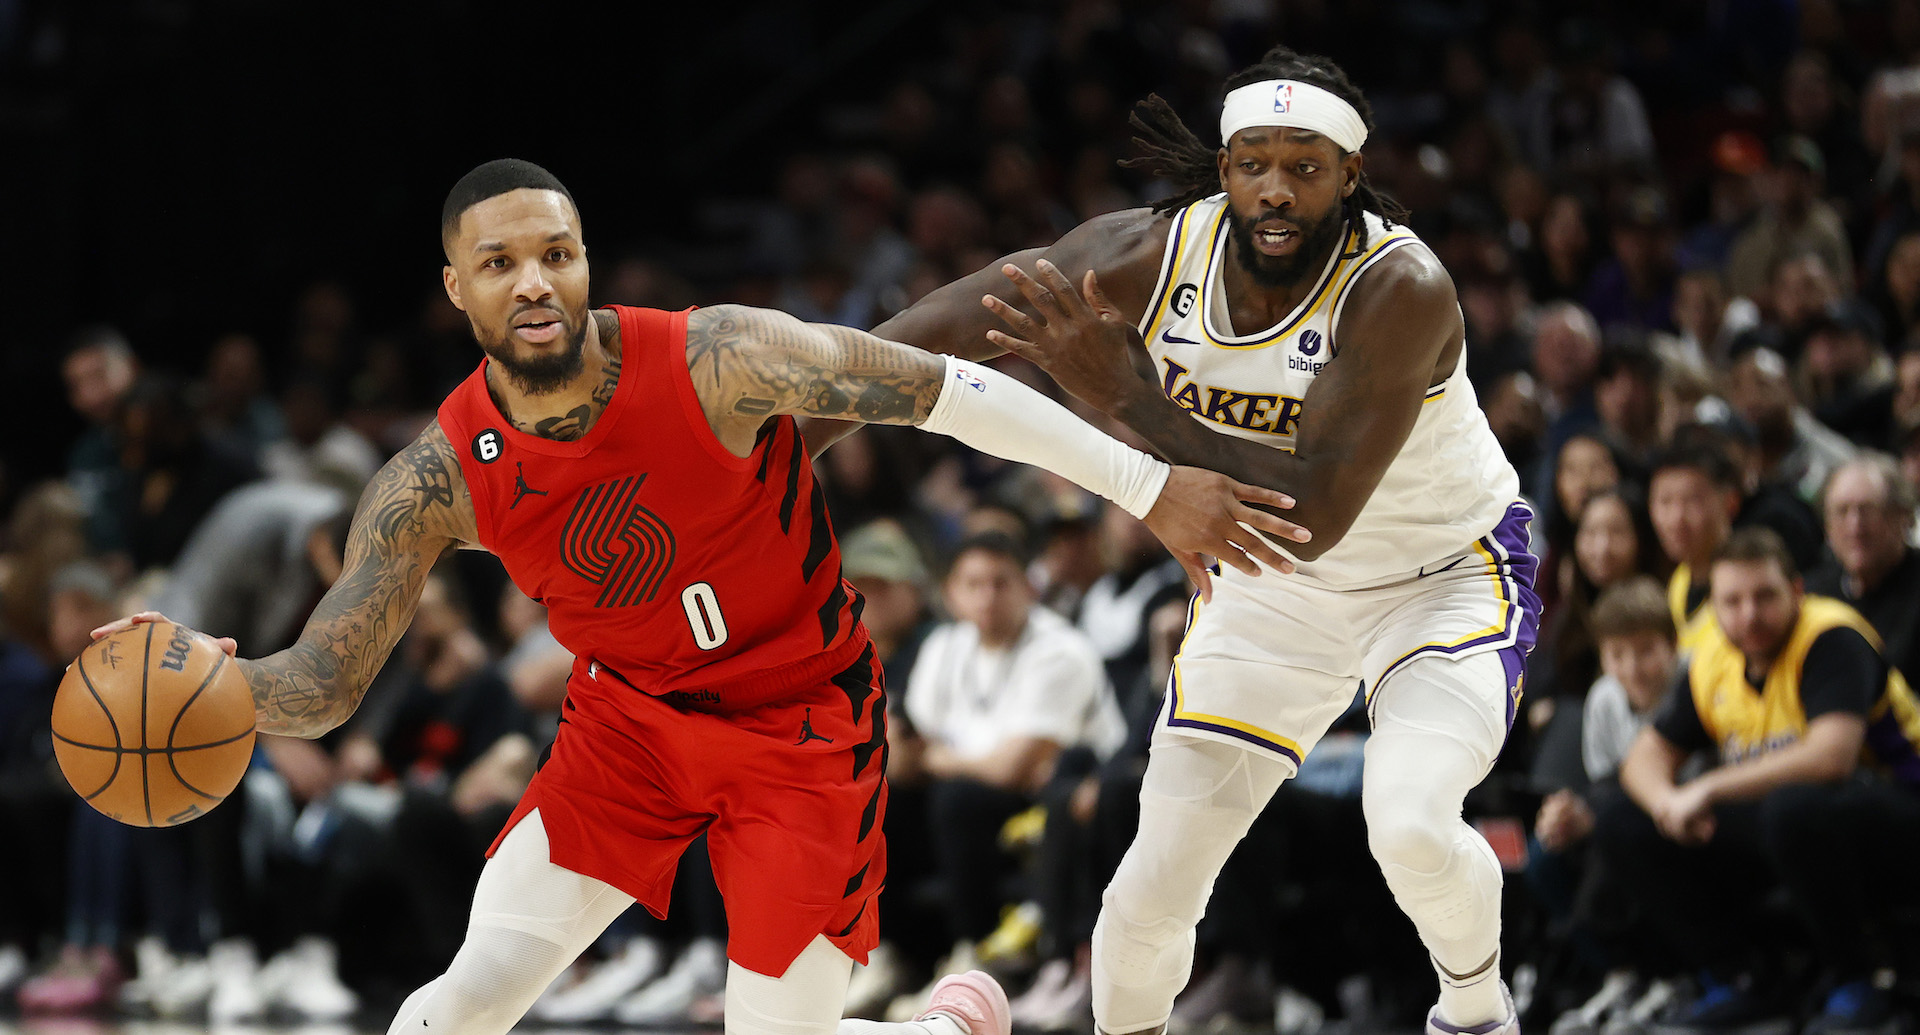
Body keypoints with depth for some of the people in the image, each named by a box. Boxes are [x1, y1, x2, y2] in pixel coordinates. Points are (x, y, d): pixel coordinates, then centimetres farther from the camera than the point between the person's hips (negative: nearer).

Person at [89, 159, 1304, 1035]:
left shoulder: (720, 362, -26)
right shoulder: (441, 478, -16)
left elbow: (950, 390, -19)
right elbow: (319, 687, -15)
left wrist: (1152, 487, -18)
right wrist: (216, 677, -39)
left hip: (803, 727, -3)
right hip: (628, 720, 3)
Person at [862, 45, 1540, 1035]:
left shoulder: (1401, 291, -33)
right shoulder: (1150, 255, -20)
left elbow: (1311, 517, -39)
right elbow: (955, 320, -11)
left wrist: (1126, 396, -43)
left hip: (1447, 573, -4)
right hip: (1272, 591, 4)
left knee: (1410, 826, -28)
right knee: (1154, 884, -2)